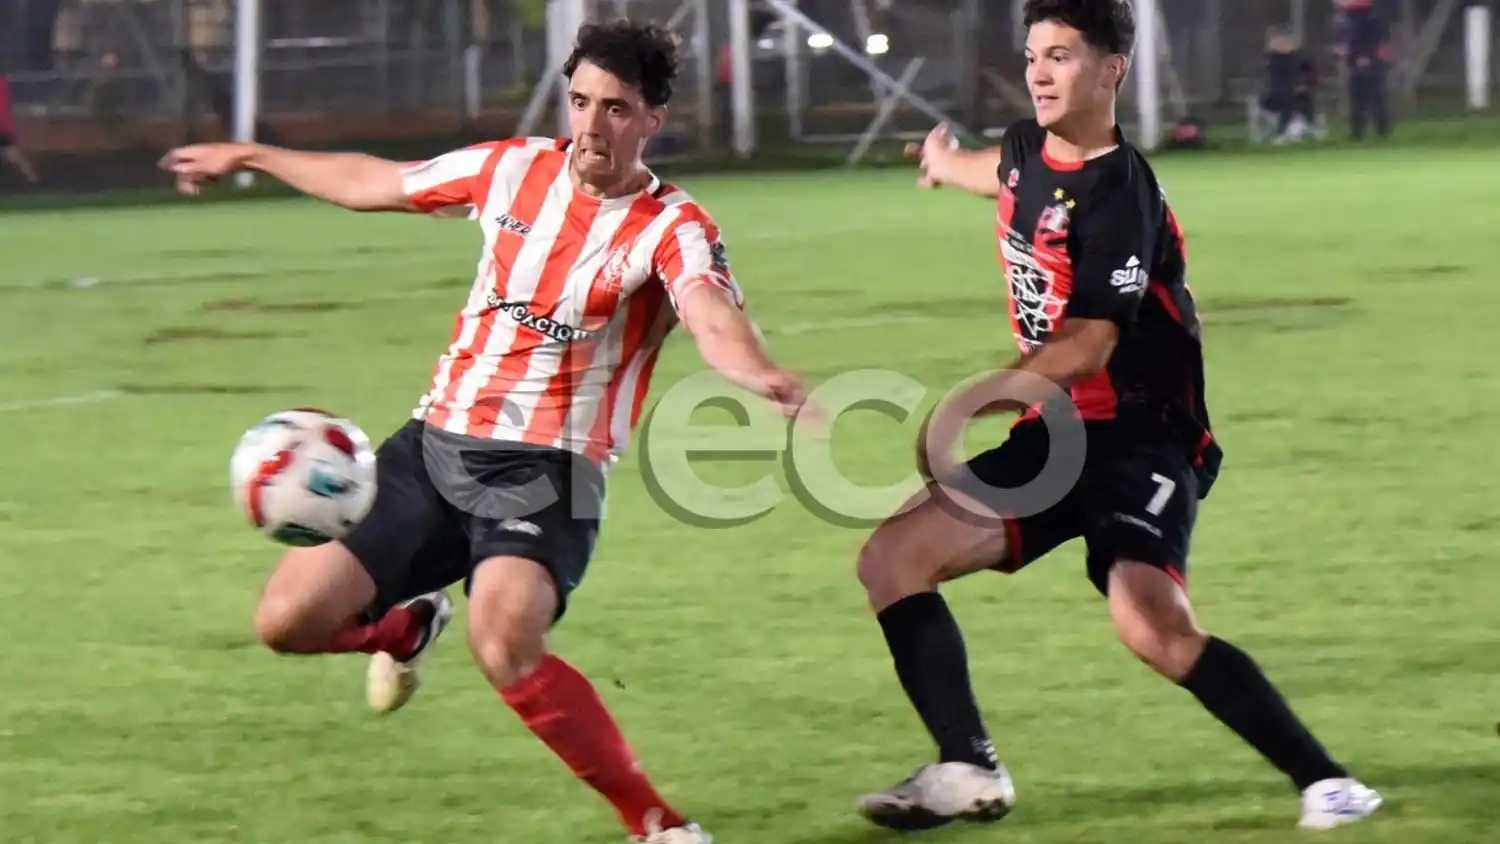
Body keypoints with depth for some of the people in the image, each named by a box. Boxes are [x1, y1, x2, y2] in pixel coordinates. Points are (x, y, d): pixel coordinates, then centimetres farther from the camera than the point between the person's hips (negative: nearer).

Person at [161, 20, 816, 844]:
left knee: (504, 647, -33)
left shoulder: (670, 228, -11)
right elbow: (371, 183, 21)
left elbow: (713, 318, -33)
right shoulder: (515, 169, 4)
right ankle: (407, 627, 31)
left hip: (546, 470, -5)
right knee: (288, 618, -5)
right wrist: (247, 156, 32)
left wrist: (759, 374, -57)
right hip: (433, 445, 5)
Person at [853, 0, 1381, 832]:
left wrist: (979, 401, -40)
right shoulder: (1030, 148, 6)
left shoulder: (1117, 199, -20)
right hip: (1057, 435, 9)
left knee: (1151, 624, -30)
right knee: (893, 557, -1)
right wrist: (951, 167, 56)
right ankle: (968, 770, 0)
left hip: (1140, 441, -9)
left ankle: (1322, 780, -19)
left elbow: (1087, 346, -28)